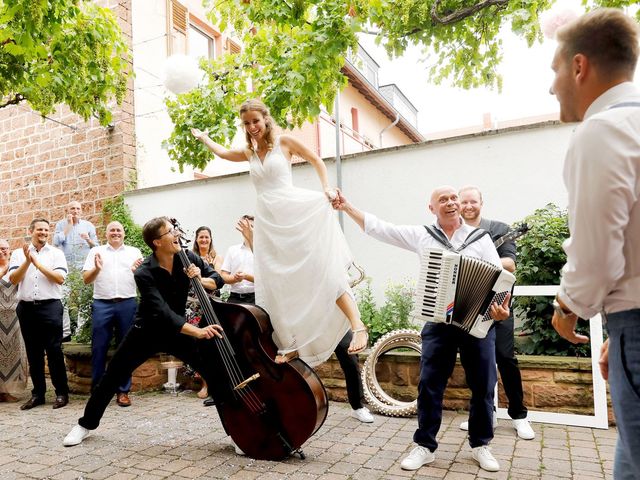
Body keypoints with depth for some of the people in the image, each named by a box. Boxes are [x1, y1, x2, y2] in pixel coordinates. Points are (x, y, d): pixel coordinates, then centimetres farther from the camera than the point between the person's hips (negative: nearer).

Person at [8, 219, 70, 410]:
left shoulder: (56, 253, 4)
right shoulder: (18, 253, 9)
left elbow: (60, 278, -8)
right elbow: (13, 279, -1)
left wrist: (38, 263, -11)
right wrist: (27, 261, -13)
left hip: (50, 307, -2)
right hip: (26, 307, 3)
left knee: (54, 351, -1)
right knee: (33, 352, 9)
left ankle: (62, 392, 7)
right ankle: (38, 393, 19)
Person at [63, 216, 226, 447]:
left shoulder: (188, 258, -14)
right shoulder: (144, 273, -25)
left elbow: (218, 278, -2)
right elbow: (163, 312, -35)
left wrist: (201, 280, -26)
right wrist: (197, 331, -45)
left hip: (178, 330, 2)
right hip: (147, 331, -2)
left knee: (216, 372, -8)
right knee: (112, 377, 8)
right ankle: (86, 424, 32)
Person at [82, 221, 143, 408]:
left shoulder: (134, 252, 13)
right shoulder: (96, 251, 12)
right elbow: (86, 279, 6)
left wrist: (138, 270, -15)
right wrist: (96, 269, -14)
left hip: (127, 304, 0)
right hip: (102, 305, 0)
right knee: (99, 348, 1)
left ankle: (123, 391, 13)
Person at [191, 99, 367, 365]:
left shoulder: (284, 141, 4)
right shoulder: (249, 153, 18)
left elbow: (316, 160, 10)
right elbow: (223, 152, 39)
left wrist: (326, 189, -4)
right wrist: (203, 137, 49)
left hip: (295, 211, -5)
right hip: (267, 221, 5)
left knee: (323, 269, -15)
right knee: (276, 285, 2)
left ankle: (357, 326, -14)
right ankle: (290, 345, 12)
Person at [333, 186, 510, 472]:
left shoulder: (480, 238, 4)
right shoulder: (421, 235, 5)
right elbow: (378, 228, 4)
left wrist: (502, 307, -22)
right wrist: (347, 207, -1)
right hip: (438, 322, 0)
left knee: (483, 386, 8)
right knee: (429, 385, 3)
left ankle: (480, 445, 27)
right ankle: (425, 446, 18)